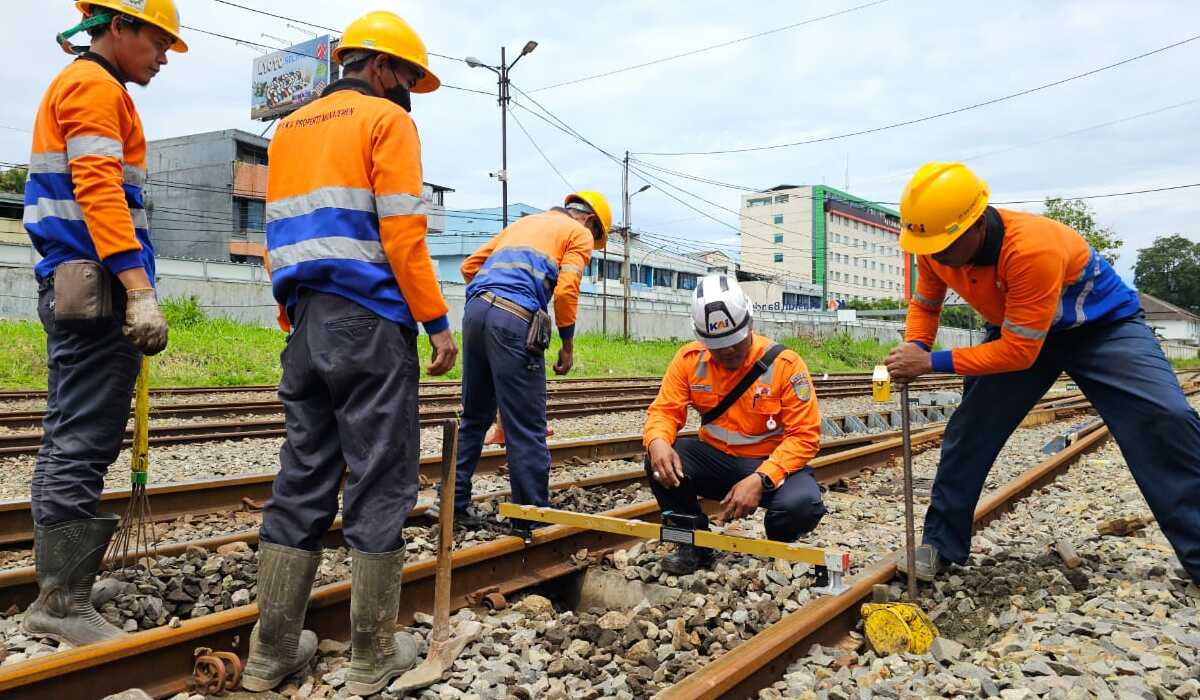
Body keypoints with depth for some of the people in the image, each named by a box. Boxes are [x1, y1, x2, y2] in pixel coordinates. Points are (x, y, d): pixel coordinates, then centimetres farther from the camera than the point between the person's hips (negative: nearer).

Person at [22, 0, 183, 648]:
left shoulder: (74, 85, 27)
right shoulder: (96, 85, -5)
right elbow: (100, 191, -18)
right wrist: (140, 290, -26)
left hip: (71, 287, 11)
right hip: (96, 285, -11)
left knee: (69, 441, 12)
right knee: (84, 445, -9)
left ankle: (58, 588, 19)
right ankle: (63, 604, -3)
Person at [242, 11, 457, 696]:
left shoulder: (290, 128, 21)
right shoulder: (386, 121, -1)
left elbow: (285, 238, 19)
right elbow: (402, 234, -12)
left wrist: (297, 319, 19)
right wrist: (438, 322, -9)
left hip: (305, 325, 7)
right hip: (370, 325, -7)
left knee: (302, 480, 10)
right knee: (380, 484, -1)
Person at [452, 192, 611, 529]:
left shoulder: (522, 222, 31)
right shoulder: (580, 233, 12)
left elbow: (469, 266, 26)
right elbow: (566, 289, -5)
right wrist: (567, 344, 4)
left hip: (475, 310, 7)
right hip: (514, 320, -7)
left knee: (475, 417, 16)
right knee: (527, 428, -1)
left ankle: (454, 502, 20)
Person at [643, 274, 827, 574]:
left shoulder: (784, 363, -16)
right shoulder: (689, 359, -7)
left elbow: (804, 436, -17)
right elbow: (665, 411, -6)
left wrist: (760, 479, -31)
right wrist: (658, 442, -32)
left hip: (772, 464, -2)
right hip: (715, 460, 3)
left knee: (802, 504, -34)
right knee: (659, 462, -24)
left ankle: (778, 547, 5)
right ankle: (696, 544, 0)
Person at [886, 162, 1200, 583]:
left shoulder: (1034, 249, -41)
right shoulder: (935, 246, -21)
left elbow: (1019, 352, -36)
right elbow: (925, 304, -1)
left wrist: (933, 363, -37)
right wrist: (913, 349, -22)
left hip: (1102, 323, -5)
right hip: (1015, 329, 5)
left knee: (1166, 419, -17)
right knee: (969, 428, -3)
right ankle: (942, 543, 9)